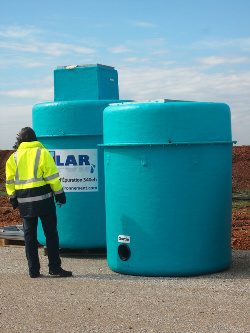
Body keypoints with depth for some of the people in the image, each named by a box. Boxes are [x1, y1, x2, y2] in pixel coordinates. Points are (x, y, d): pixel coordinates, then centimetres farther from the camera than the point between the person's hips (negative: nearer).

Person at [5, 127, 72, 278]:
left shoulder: (14, 157, 9)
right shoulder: (42, 153, -2)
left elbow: (10, 181, 12)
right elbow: (52, 176, -6)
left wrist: (13, 199, 21)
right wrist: (60, 194, 0)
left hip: (24, 201, 4)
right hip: (43, 199, -4)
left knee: (30, 235, 8)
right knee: (51, 233, 2)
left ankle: (33, 270, 10)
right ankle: (54, 267, 0)